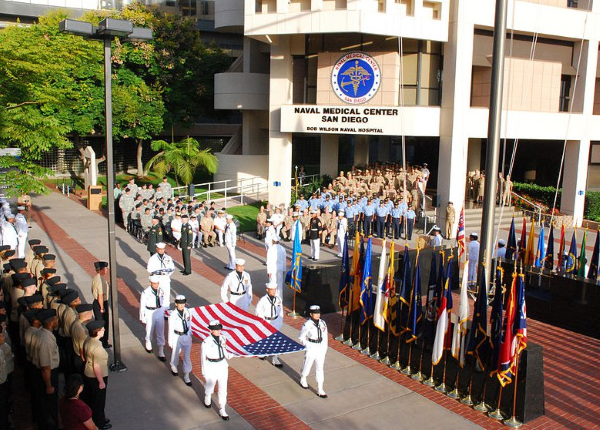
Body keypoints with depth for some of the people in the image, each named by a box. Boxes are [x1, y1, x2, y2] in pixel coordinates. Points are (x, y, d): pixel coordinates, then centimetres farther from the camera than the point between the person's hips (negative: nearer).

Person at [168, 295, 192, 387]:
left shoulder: (187, 311, -9)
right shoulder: (173, 315, -21)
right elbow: (170, 329, -12)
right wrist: (170, 342, -5)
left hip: (187, 336, 3)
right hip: (177, 337, -3)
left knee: (187, 356, 6)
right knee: (175, 353, 21)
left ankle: (186, 376, 18)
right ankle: (173, 367, 52)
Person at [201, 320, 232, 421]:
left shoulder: (222, 338, -4)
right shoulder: (206, 342, -19)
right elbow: (203, 357, -10)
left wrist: (228, 355, -10)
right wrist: (204, 371, -6)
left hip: (222, 365, 4)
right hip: (211, 367, -4)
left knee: (223, 388, 7)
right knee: (210, 385, 20)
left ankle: (222, 410, 20)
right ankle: (207, 397, 53)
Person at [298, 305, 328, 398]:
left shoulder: (322, 323, 1)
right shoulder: (307, 325, -15)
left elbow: (325, 337, 11)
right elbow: (301, 338, -6)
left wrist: (324, 348, 9)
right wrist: (308, 346, -12)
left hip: (321, 348, 4)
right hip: (311, 348, -4)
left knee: (320, 369, 5)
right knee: (307, 365, 14)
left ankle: (320, 390, 11)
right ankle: (303, 380, 44)